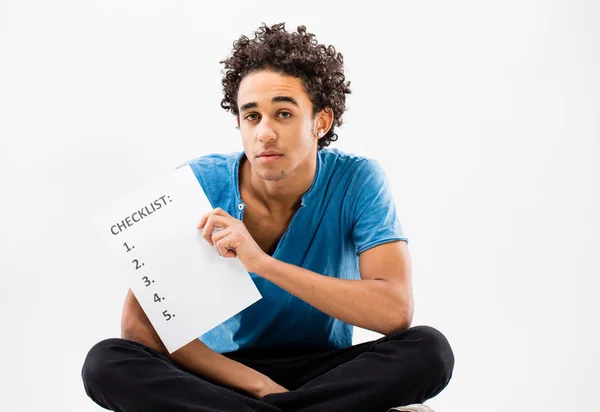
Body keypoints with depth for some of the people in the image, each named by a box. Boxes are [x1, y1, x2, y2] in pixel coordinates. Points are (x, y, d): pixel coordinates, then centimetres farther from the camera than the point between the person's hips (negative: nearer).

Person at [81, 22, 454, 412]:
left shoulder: (358, 182, -14)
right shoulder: (197, 183, -13)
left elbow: (396, 312, -26)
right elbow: (138, 323, -15)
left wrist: (263, 263, -34)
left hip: (326, 373, -1)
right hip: (221, 371, 1)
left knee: (428, 349, -28)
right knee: (106, 363, -27)